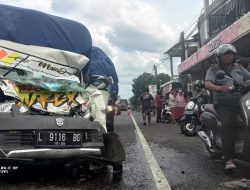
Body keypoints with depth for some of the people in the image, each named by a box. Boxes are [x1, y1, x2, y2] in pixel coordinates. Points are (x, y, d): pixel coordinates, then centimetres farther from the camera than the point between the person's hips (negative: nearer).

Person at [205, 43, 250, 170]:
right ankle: (229, 159, -25)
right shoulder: (213, 70, 8)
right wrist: (219, 88, -31)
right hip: (223, 104, -3)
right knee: (227, 124, -27)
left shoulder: (239, 68, 20)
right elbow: (207, 84, -9)